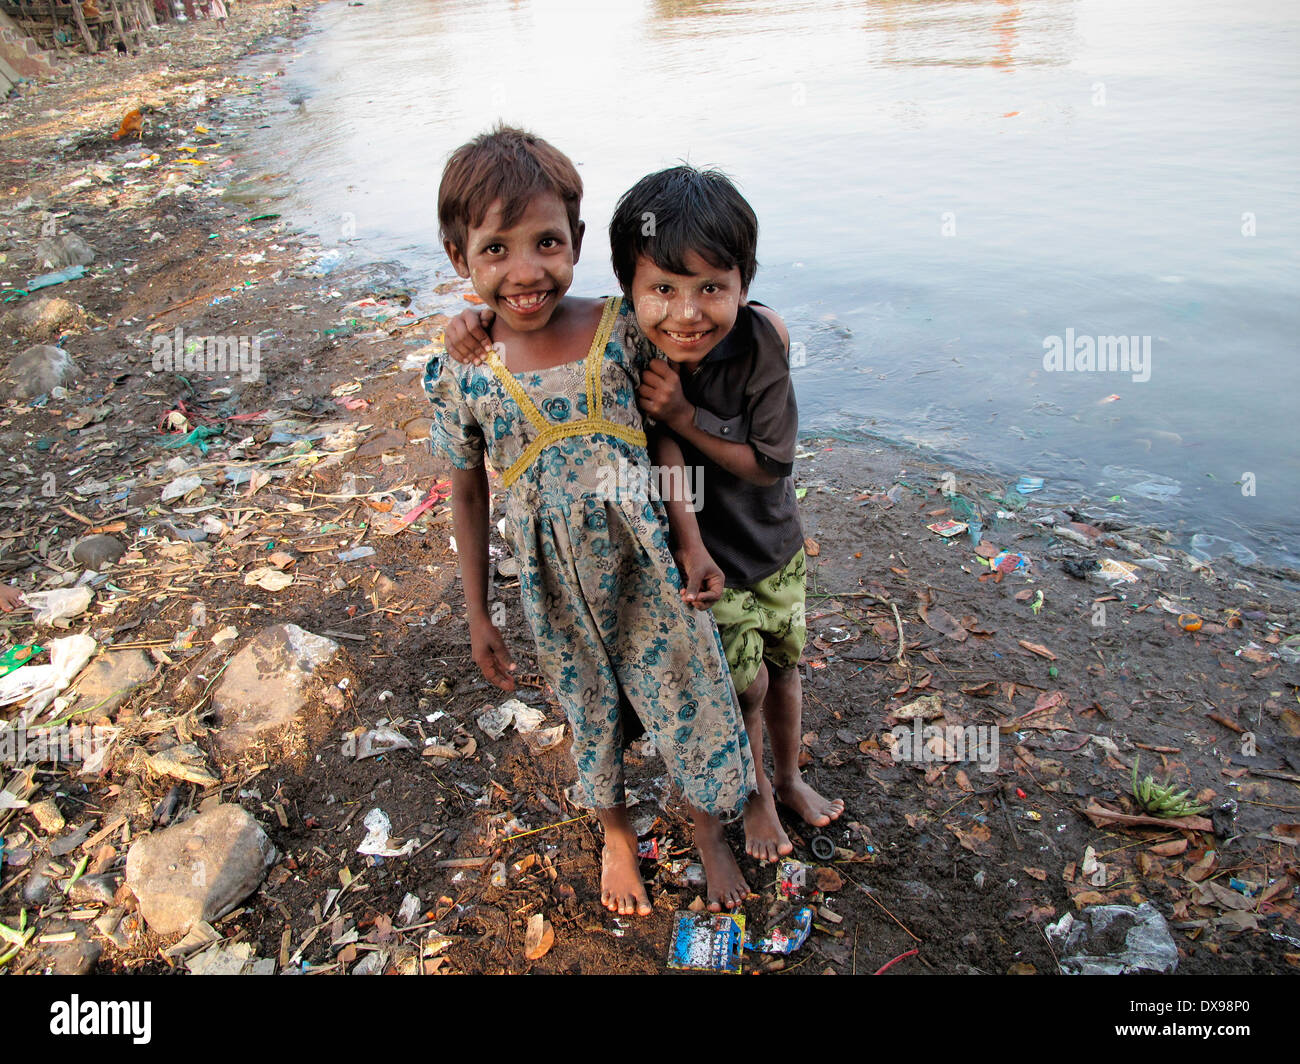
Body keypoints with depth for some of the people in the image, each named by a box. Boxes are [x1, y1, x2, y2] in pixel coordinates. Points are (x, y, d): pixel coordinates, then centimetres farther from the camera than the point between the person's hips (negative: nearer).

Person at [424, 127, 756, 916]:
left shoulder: (619, 328, -14)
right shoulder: (461, 376, -14)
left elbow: (663, 435, -3)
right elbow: (469, 495, -3)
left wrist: (693, 542, -6)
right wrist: (478, 614, 3)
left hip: (647, 564, 0)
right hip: (557, 587, 0)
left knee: (690, 695, 14)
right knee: (590, 709, 22)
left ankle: (711, 836, 45)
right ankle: (617, 832, 52)